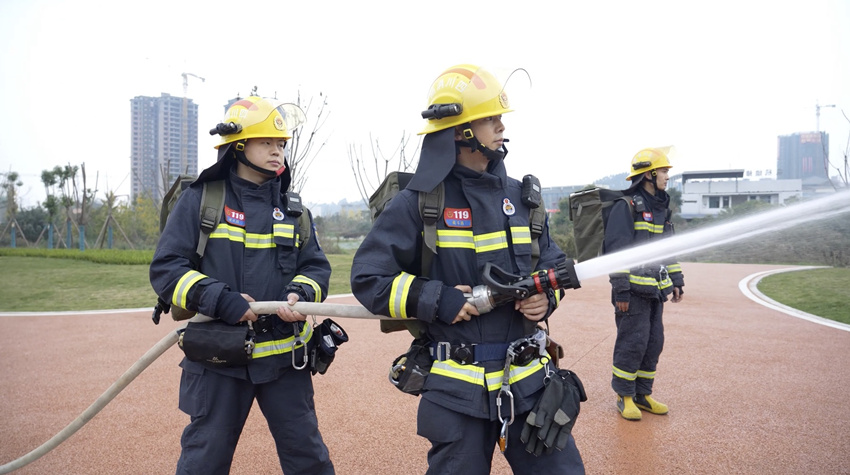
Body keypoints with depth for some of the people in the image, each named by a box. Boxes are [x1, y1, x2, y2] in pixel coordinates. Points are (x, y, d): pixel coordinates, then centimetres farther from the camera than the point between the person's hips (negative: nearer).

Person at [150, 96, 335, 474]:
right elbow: (165, 268, -7)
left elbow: (316, 266, 9)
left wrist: (300, 294, -13)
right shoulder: (199, 200, -3)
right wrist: (220, 300, -20)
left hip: (284, 355, 3)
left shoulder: (293, 209, 9)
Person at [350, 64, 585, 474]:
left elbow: (553, 262, 16)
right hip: (459, 388, -4)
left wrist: (546, 296, -5)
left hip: (528, 378, 5)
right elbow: (367, 277, -8)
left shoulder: (517, 195, 7)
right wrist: (436, 300, -18)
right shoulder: (419, 202, -9)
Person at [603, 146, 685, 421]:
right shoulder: (627, 207, -11)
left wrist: (676, 281, 17)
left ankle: (643, 395, 24)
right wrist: (620, 290, -18)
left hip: (655, 290, 9)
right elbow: (617, 251, -15)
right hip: (634, 290, -8)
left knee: (654, 342, 12)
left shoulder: (660, 208, 16)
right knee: (632, 342, -4)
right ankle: (624, 396, 11)